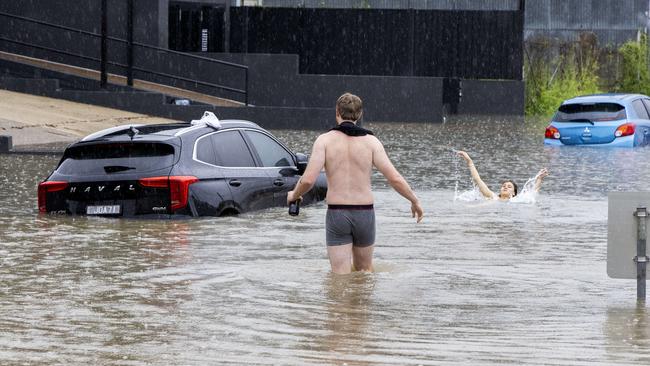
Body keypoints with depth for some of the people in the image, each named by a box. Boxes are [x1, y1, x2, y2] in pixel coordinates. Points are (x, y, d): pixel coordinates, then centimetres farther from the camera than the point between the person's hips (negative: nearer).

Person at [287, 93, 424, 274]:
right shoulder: (371, 141, -2)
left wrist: (294, 195, 9)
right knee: (364, 270, 22)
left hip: (336, 214, -1)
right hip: (365, 212, 1)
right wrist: (415, 201, 9)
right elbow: (395, 179, -7)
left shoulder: (325, 140, -5)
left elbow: (308, 179, -13)